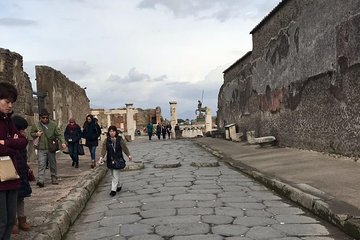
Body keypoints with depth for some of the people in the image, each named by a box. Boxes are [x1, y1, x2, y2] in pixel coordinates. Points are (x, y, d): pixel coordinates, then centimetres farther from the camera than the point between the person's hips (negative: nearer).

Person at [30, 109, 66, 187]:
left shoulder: (53, 124, -1)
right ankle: (40, 180, -13)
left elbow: (59, 134, -3)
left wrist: (62, 142, -18)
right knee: (41, 165, -10)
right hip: (41, 149, -1)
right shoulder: (36, 125, 1)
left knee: (53, 164, 12)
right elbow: (31, 133, 16)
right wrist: (36, 134, -8)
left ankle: (54, 178, 26)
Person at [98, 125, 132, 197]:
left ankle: (113, 189, -4)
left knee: (115, 175, -7)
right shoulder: (106, 140, 0)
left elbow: (124, 148, -5)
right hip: (110, 160, 4)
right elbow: (103, 149, -10)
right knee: (113, 175, 15)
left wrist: (129, 155, -14)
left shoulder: (120, 139, -4)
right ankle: (119, 186, 34)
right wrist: (101, 157, -23)